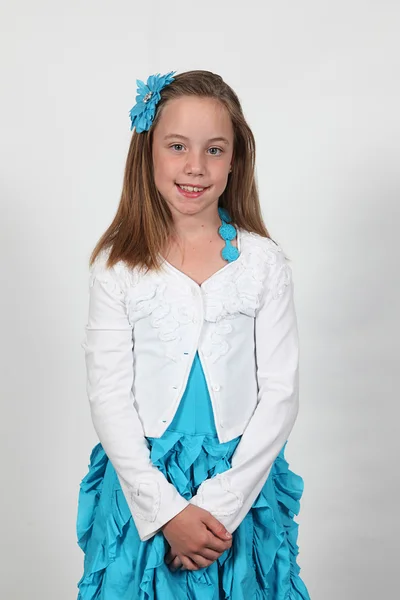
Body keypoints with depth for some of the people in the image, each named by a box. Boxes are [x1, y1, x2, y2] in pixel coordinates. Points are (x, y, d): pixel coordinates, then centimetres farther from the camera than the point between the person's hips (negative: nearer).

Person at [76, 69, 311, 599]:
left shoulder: (264, 262, -3)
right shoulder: (117, 266, -4)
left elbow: (280, 394, -5)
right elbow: (108, 397, -6)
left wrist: (220, 504, -12)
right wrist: (166, 510, -13)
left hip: (242, 489, 1)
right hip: (143, 491, 0)